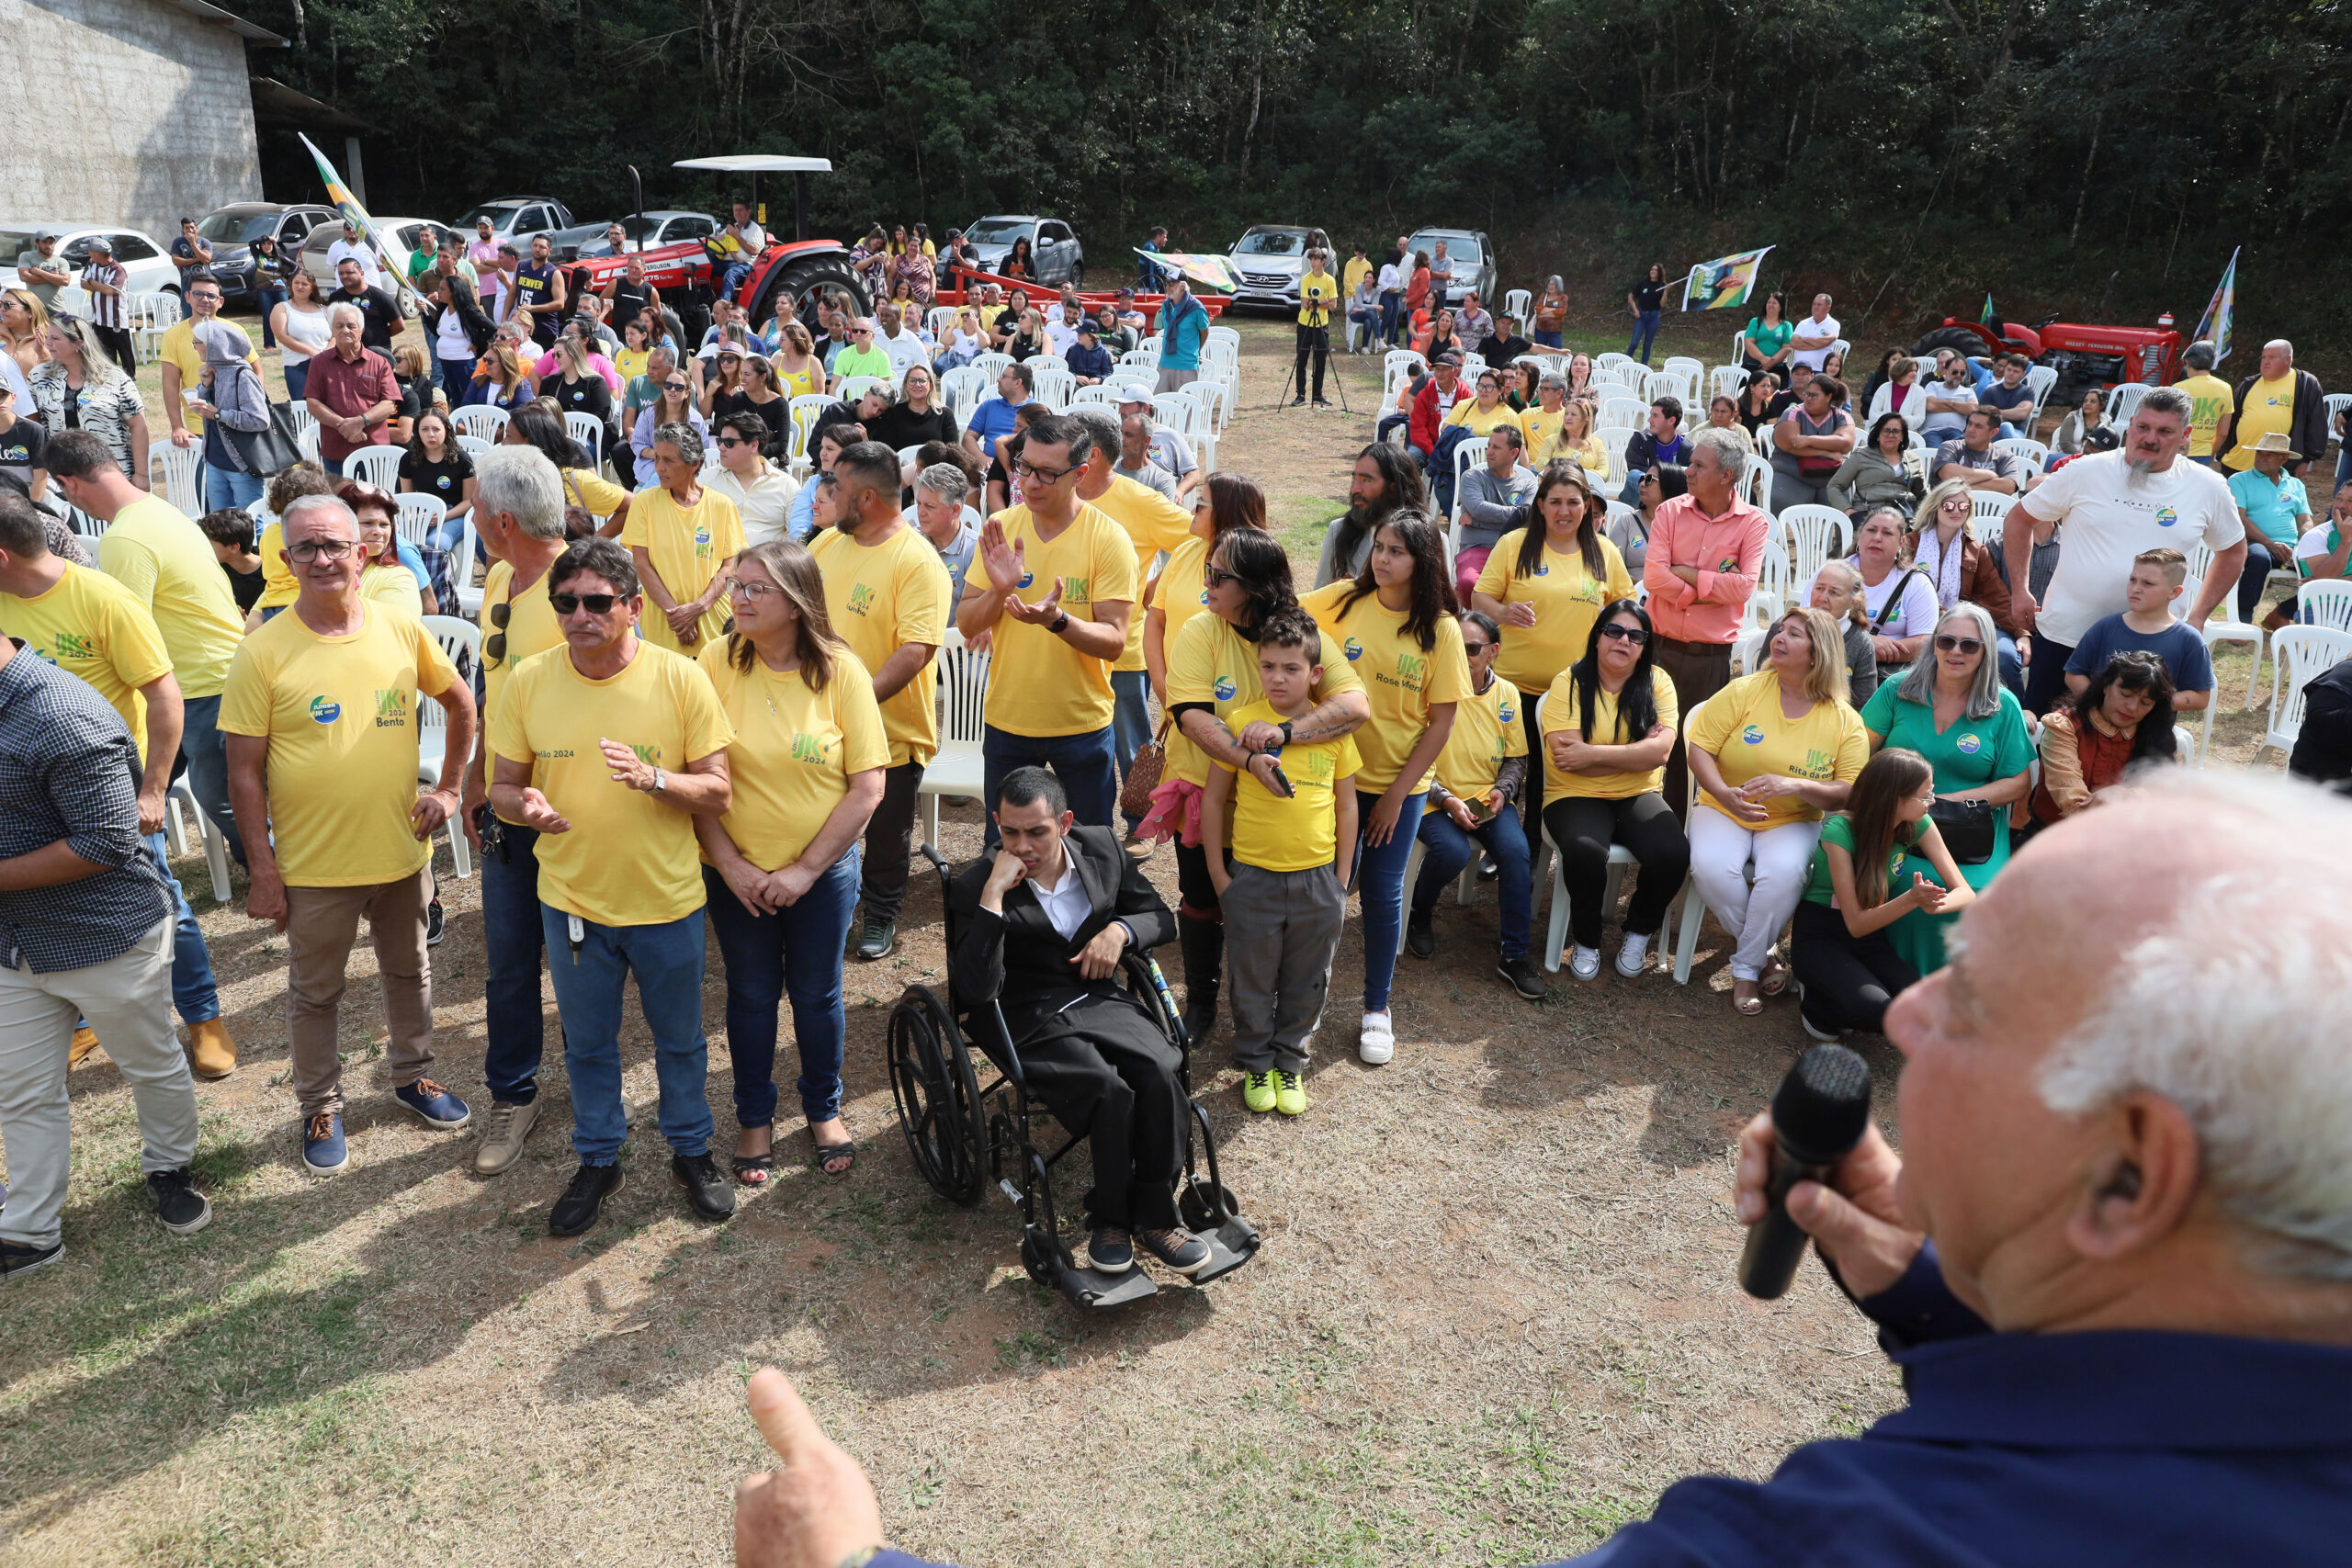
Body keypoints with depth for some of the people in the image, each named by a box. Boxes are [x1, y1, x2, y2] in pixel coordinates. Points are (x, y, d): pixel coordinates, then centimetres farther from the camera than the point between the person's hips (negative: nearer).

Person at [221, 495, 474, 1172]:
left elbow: (461, 705, 11)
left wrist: (449, 788, 3)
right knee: (315, 992, 15)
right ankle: (321, 1109, 34)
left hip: (402, 851, 3)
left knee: (409, 972, 21)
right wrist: (263, 872, -11)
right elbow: (244, 772, -10)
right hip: (314, 865, -3)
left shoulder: (402, 631, -5)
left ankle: (413, 1075, 43)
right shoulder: (264, 652, -14)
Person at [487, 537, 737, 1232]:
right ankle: (598, 1160, 40)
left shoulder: (680, 678, -13)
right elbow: (503, 785, 2)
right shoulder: (529, 681, -7)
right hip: (571, 899, 2)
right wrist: (525, 805, -22)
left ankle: (691, 1151, 39)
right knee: (587, 1043, 19)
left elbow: (718, 794, -11)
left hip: (667, 899, -1)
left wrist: (653, 778, -29)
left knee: (680, 1037, 17)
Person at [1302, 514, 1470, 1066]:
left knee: (1383, 892, 7)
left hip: (1400, 784, -1)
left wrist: (1397, 794, -8)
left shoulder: (1441, 629, -8)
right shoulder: (1343, 601, -5)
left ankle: (1377, 1008, 25)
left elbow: (1440, 724, -6)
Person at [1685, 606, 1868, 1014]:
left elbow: (1851, 793, -5)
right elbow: (1699, 749, -5)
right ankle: (1762, 955, -4)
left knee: (1784, 873, -34)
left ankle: (1745, 969, -11)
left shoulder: (1846, 722, -2)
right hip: (1724, 812, 0)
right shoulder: (1744, 692, -3)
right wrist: (1724, 794, -23)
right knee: (1710, 866, -31)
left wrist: (1797, 786, -24)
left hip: (1794, 822, 0)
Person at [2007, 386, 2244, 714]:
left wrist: (2198, 616, 9)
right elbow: (2020, 519, 5)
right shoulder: (2086, 471, -4)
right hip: (2063, 636, -1)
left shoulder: (2208, 488, 1)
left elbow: (2233, 551, 16)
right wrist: (2019, 590, 1)